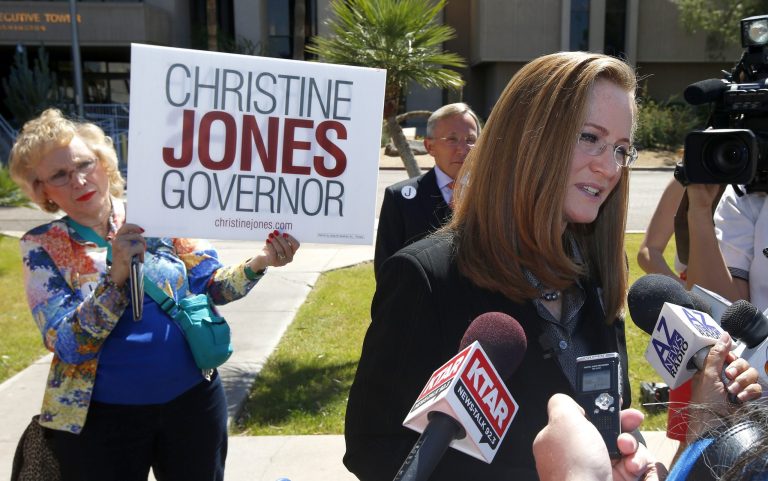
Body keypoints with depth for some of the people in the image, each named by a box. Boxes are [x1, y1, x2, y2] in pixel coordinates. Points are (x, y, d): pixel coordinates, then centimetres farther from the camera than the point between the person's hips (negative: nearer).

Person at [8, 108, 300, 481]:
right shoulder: (42, 246, -6)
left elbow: (212, 286, 1)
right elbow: (68, 345, -15)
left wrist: (259, 262, -18)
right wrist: (117, 275, -29)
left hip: (193, 400, 2)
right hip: (102, 417, -1)